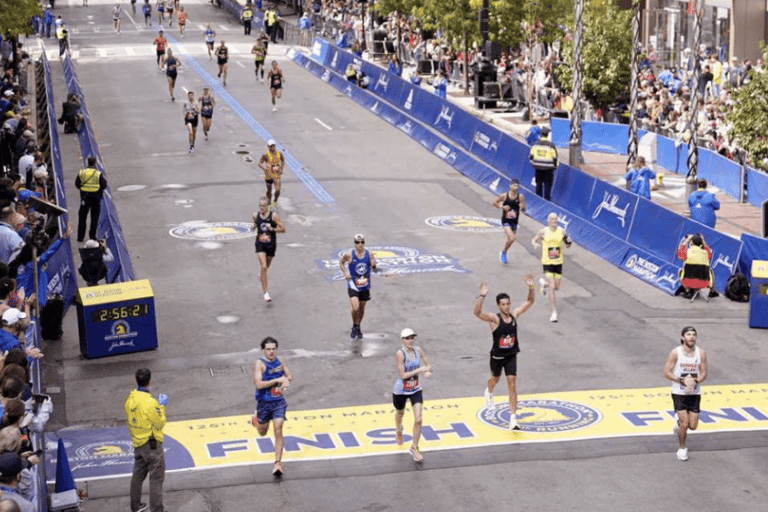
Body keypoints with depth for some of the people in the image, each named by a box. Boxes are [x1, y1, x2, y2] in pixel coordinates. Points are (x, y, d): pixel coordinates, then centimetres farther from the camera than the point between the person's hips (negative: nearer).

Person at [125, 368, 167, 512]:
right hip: (152, 444, -7)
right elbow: (159, 424, -16)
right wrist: (161, 407, -7)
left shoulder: (130, 399, -3)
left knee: (138, 475, 20)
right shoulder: (150, 402, -26)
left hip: (137, 444, 7)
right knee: (156, 478, 3)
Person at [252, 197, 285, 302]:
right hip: (260, 244, 0)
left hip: (271, 244, 0)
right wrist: (254, 227, -4)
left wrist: (272, 229, -25)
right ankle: (266, 292, -15)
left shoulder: (274, 216, -14)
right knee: (263, 267, -16)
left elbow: (283, 229, -11)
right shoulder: (256, 215, -4)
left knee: (266, 266, 18)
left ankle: (261, 274, 58)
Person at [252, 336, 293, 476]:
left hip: (279, 402, 2)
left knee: (278, 431, -12)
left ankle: (277, 463, -11)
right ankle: (256, 419, 53)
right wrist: (277, 380, -29)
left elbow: (290, 376, 14)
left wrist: (286, 380, -11)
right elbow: (259, 384, -26)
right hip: (264, 403, -2)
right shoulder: (259, 364, -14)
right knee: (262, 433, 16)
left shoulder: (279, 360, 2)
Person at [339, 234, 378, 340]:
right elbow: (341, 262, 7)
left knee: (362, 308, 15)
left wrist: (374, 265, -23)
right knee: (355, 308, -17)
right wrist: (345, 273, -8)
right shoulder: (349, 255, -11)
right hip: (353, 285, -3)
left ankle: (358, 327, 38)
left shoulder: (369, 254, -6)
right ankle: (354, 327, 10)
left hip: (365, 286, 3)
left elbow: (374, 269, 0)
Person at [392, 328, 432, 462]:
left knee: (418, 420, -7)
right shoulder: (400, 353, -23)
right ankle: (399, 431, 58)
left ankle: (414, 447, 9)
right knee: (400, 413, 23)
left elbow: (428, 365, 5)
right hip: (400, 390, -3)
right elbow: (403, 375, -27)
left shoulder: (418, 350, -7)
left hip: (416, 390, 3)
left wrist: (428, 371, -17)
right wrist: (419, 370, -28)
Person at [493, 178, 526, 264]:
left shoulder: (520, 197, -6)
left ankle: (504, 254, 44)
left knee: (510, 239, 18)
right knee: (512, 238, -20)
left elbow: (524, 209, -5)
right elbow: (494, 202, 2)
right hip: (506, 221, -4)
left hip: (514, 221, 4)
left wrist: (522, 207, -28)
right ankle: (503, 252, 4)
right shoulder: (504, 196, -9)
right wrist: (502, 207, -13)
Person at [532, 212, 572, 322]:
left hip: (558, 262, 3)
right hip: (547, 263, -3)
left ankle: (544, 283, 45)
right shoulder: (543, 232, -7)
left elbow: (567, 246, 9)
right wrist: (535, 244, -18)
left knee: (557, 287, 11)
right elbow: (534, 240, 6)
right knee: (552, 287, -10)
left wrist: (568, 242, -14)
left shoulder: (562, 231, -1)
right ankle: (554, 312, -1)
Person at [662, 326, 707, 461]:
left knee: (692, 426, 2)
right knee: (684, 423, -9)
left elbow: (703, 373, 2)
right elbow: (666, 373, -10)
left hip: (694, 393, 3)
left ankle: (679, 422, 37)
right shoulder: (676, 352, -10)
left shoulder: (701, 353, -3)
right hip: (679, 393, -3)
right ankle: (682, 449, 16)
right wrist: (683, 380, -21)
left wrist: (695, 381, -18)